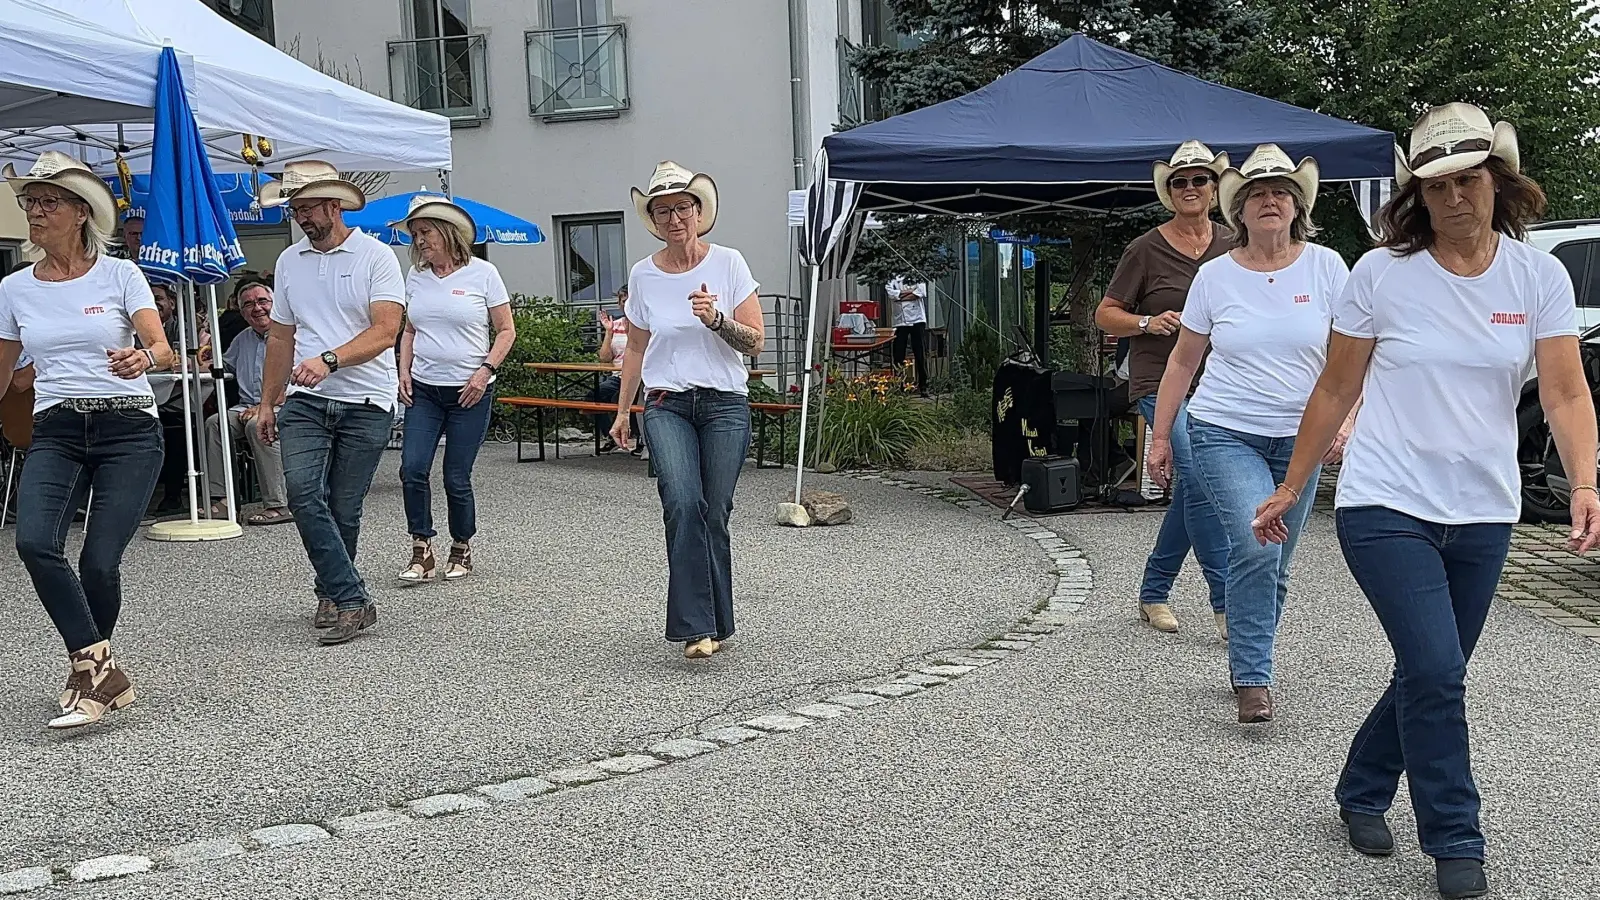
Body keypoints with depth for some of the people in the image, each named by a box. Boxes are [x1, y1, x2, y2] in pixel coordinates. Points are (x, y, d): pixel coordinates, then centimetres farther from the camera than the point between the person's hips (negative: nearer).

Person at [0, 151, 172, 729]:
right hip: (55, 432, 3)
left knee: (99, 562, -10)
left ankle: (89, 671, 16)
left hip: (128, 428, -3)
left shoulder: (120, 275, 1)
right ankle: (101, 670, -15)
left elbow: (162, 347, -12)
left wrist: (142, 360, -35)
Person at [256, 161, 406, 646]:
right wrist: (267, 402, 20)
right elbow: (281, 338, 21)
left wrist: (329, 359, -28)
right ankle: (352, 600, -12)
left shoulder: (375, 256, -3)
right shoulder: (288, 262, 13)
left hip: (366, 402, -4)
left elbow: (386, 330, -14)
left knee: (343, 508, 1)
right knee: (302, 490, -17)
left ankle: (333, 596, 22)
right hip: (305, 400, 4)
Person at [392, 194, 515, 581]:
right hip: (423, 390, 4)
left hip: (469, 393, -3)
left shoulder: (482, 273, -3)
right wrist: (404, 371, 5)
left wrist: (485, 371, -12)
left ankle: (462, 549, 20)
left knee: (456, 478, 0)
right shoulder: (416, 277, 9)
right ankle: (421, 552, 1)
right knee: (412, 469, -10)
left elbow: (506, 330, 0)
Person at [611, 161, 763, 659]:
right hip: (667, 404, 1)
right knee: (683, 504, -19)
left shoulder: (728, 263, 1)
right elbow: (636, 349, 19)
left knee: (713, 515, -1)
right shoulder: (643, 275, 8)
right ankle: (697, 627, -19)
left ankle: (715, 623, 16)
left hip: (725, 404, -1)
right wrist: (622, 410, 18)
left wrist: (716, 319, -18)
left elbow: (755, 341, 0)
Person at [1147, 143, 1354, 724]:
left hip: (1296, 437, 2)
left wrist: (1343, 418, -17)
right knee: (1254, 547, -20)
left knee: (1273, 567, 10)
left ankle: (1248, 666, 29)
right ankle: (1253, 680, -12)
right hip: (1224, 433, -2)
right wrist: (1160, 436, 6)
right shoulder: (1215, 276, 0)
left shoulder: (1325, 267, 0)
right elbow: (1183, 361, 8)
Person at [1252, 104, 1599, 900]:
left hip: (1482, 515, 4)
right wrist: (1289, 489, 4)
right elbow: (1336, 390, 1)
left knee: (1431, 678, 13)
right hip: (1386, 506, -3)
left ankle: (1362, 792, 37)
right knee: (1436, 673, -12)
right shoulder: (1382, 273, -6)